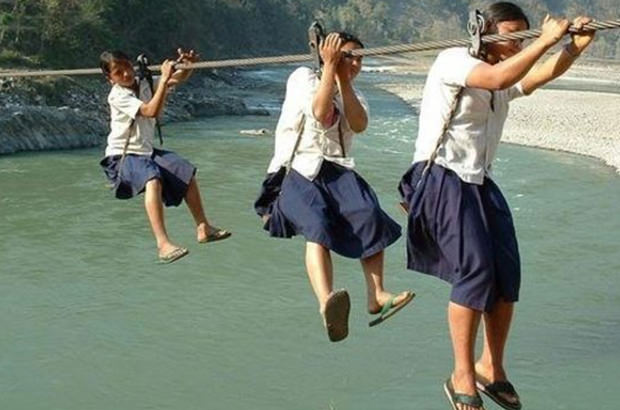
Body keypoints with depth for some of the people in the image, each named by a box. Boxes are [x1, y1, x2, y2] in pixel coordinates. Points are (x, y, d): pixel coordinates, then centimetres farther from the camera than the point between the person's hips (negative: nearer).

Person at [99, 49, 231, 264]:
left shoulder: (144, 83, 3)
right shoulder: (117, 96, -18)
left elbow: (179, 78, 4)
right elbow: (152, 111, -30)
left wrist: (188, 64, -17)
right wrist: (164, 79, -30)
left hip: (146, 151, 8)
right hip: (122, 157, -8)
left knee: (187, 172, 7)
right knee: (153, 180, -36)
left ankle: (203, 228, 20)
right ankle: (163, 244, -46)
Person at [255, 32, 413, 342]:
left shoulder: (354, 95, 23)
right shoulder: (303, 78, 9)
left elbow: (359, 125, -2)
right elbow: (319, 112, -12)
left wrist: (345, 81, -2)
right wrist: (330, 66, -5)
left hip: (336, 171, 5)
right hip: (297, 171, -5)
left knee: (369, 215, -25)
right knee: (318, 226, -33)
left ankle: (376, 296, -23)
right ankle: (326, 303, -54)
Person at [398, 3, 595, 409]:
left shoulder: (506, 73, 18)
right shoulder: (453, 60, -8)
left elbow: (543, 74, 2)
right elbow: (496, 78, -26)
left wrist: (575, 46, -14)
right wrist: (546, 40, -22)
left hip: (480, 184, 8)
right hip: (443, 181, -8)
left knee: (507, 275, 2)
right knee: (475, 271, -15)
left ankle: (491, 368, 19)